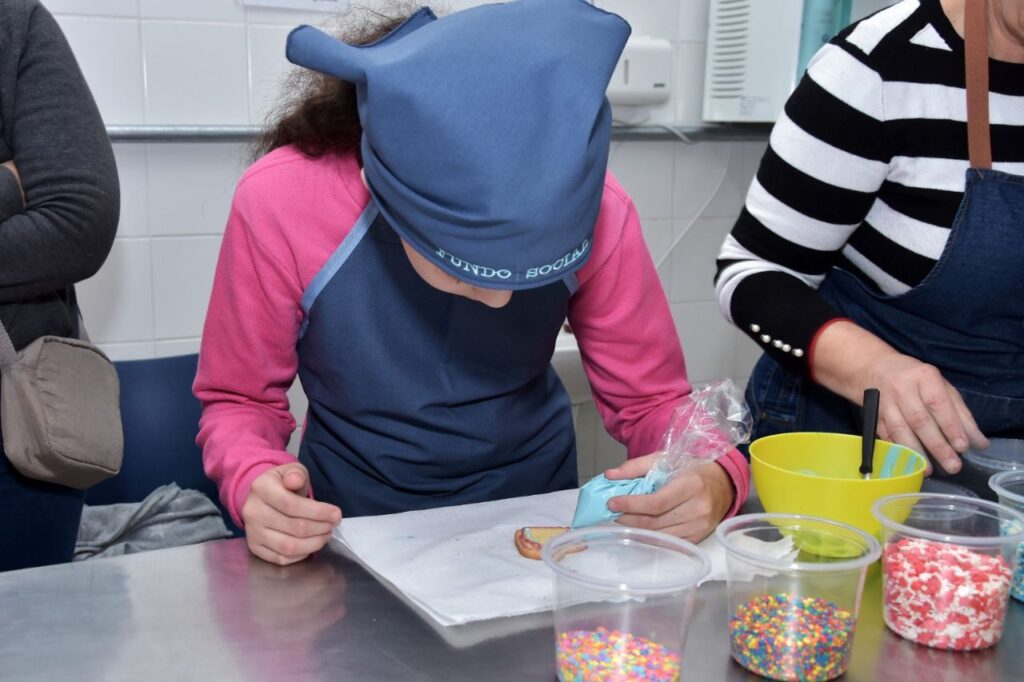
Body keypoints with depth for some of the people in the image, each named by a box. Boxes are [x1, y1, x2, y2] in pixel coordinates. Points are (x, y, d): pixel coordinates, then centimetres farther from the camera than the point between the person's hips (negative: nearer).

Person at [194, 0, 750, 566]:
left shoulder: (592, 211, -20)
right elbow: (239, 402, -8)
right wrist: (255, 482, -30)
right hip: (354, 531, -1)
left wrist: (712, 477, -29)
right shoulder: (279, 204, -24)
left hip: (536, 529, 1)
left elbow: (651, 398, -8)